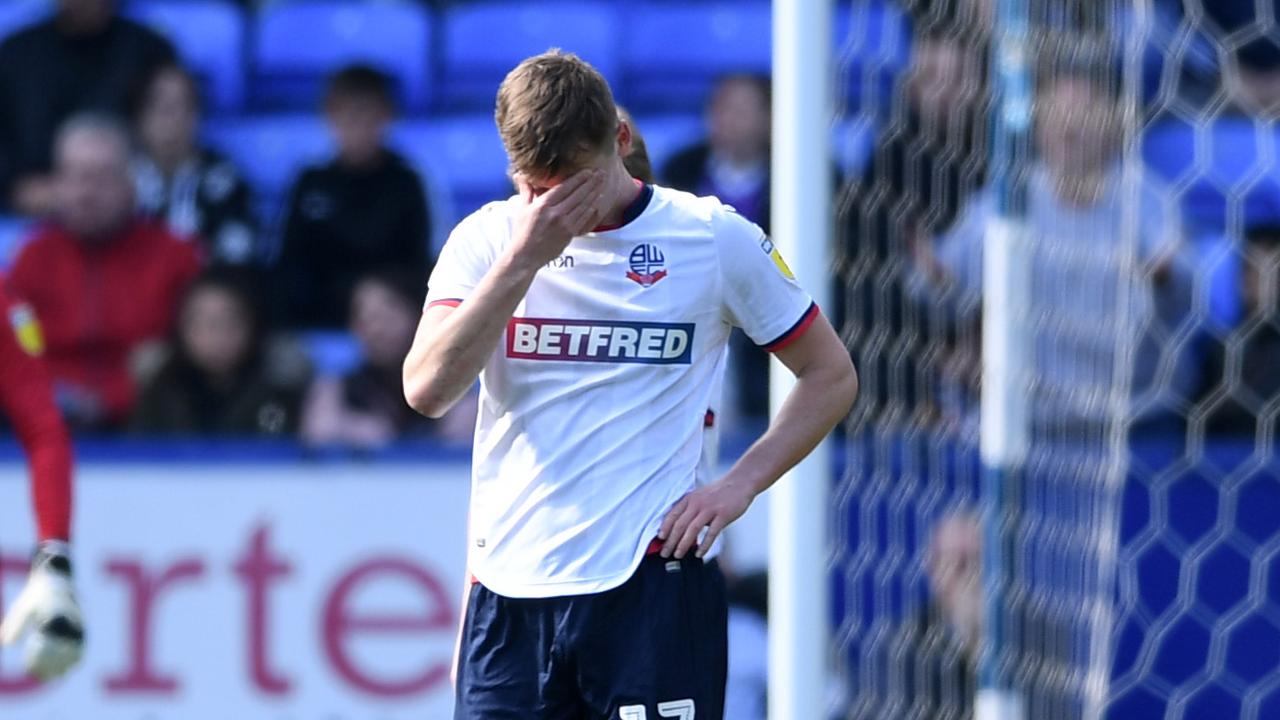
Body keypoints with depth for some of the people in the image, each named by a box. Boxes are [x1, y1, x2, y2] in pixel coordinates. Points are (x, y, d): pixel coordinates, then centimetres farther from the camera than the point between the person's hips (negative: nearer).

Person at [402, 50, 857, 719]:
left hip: (653, 587, -2)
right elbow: (426, 389, -10)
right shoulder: (487, 239, 4)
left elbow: (831, 375, 10)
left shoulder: (718, 238, 1)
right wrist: (524, 258, -15)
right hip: (509, 593, 2)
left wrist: (738, 486, -3)